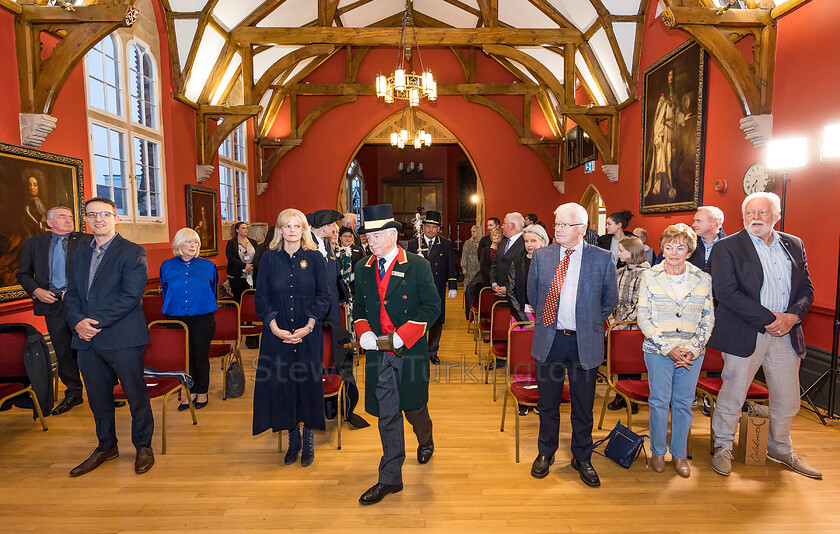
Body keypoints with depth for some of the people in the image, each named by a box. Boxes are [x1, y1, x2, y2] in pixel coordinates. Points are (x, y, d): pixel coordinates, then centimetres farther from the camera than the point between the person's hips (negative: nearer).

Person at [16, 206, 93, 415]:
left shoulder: (85, 241, 2)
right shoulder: (33, 243, 11)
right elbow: (23, 274, 14)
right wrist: (35, 290, -3)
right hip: (52, 304, 3)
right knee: (63, 351, 11)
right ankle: (73, 393, 23)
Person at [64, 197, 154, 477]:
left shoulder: (133, 252, -6)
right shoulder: (79, 255, 16)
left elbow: (131, 296, -15)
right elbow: (71, 295, 12)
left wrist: (97, 322, -17)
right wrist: (78, 321, -8)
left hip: (123, 339, -6)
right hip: (87, 339, 6)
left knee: (136, 394, 5)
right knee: (97, 397, 16)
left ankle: (143, 446, 23)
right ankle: (106, 447, 34)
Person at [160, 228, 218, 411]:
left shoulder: (208, 266, 2)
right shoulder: (167, 266, 5)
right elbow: (165, 291, 16)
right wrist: (173, 307, 12)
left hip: (202, 318, -1)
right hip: (176, 318, 1)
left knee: (200, 355, 5)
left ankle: (202, 392, 20)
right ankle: (191, 391, 21)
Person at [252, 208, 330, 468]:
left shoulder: (315, 258, 1)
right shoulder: (269, 258, 4)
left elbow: (324, 296, -1)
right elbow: (261, 297, 3)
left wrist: (309, 325, -12)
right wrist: (274, 326, -10)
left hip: (308, 332, -1)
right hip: (277, 332, 1)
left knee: (308, 382, 3)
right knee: (281, 383, 4)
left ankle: (309, 440, 21)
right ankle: (293, 439, 24)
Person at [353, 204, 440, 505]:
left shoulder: (418, 266, -7)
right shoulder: (362, 269, 6)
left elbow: (432, 306, -8)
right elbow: (359, 307, 14)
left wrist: (403, 334, -18)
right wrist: (363, 331, -7)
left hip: (410, 349, -3)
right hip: (378, 351, 3)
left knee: (414, 407, 14)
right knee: (387, 415, 7)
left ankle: (425, 441, 49)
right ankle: (390, 479, 19)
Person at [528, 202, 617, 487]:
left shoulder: (603, 258, -4)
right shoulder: (541, 256, 0)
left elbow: (610, 299, 8)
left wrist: (590, 323, 9)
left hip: (585, 343, -1)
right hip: (549, 339, 1)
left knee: (583, 407, 12)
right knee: (548, 403, 15)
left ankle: (582, 458, 33)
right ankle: (546, 453, 35)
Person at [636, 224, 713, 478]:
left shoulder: (703, 279, 2)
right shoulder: (649, 276, -3)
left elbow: (708, 319, 5)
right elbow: (643, 317, -4)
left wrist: (693, 349, -7)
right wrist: (668, 348, -11)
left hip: (692, 353, 2)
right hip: (658, 351, -1)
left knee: (684, 403, 9)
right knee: (659, 401, 4)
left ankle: (679, 454, 26)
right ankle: (658, 451, 23)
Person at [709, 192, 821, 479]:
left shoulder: (794, 245, 11)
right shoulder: (727, 247, -6)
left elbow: (806, 288, 10)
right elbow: (727, 292, -15)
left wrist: (792, 316, -9)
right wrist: (768, 319, -18)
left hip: (786, 335, 5)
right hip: (745, 334, -5)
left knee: (787, 399, 15)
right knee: (732, 395, 4)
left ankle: (780, 449, 37)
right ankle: (722, 448, 23)